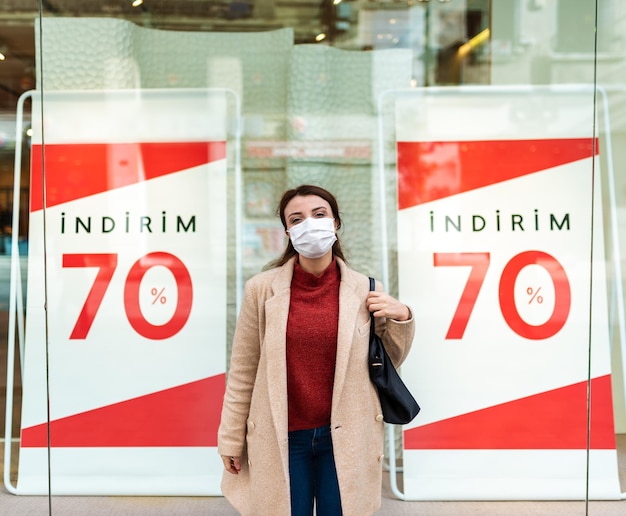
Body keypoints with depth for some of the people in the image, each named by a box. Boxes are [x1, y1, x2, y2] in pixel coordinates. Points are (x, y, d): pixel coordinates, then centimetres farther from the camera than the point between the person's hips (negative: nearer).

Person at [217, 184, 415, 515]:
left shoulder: (365, 290, -3)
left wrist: (400, 319, -8)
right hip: (280, 438, -1)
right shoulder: (262, 289, -6)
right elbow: (243, 372, -1)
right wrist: (231, 438, 1)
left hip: (345, 437, 1)